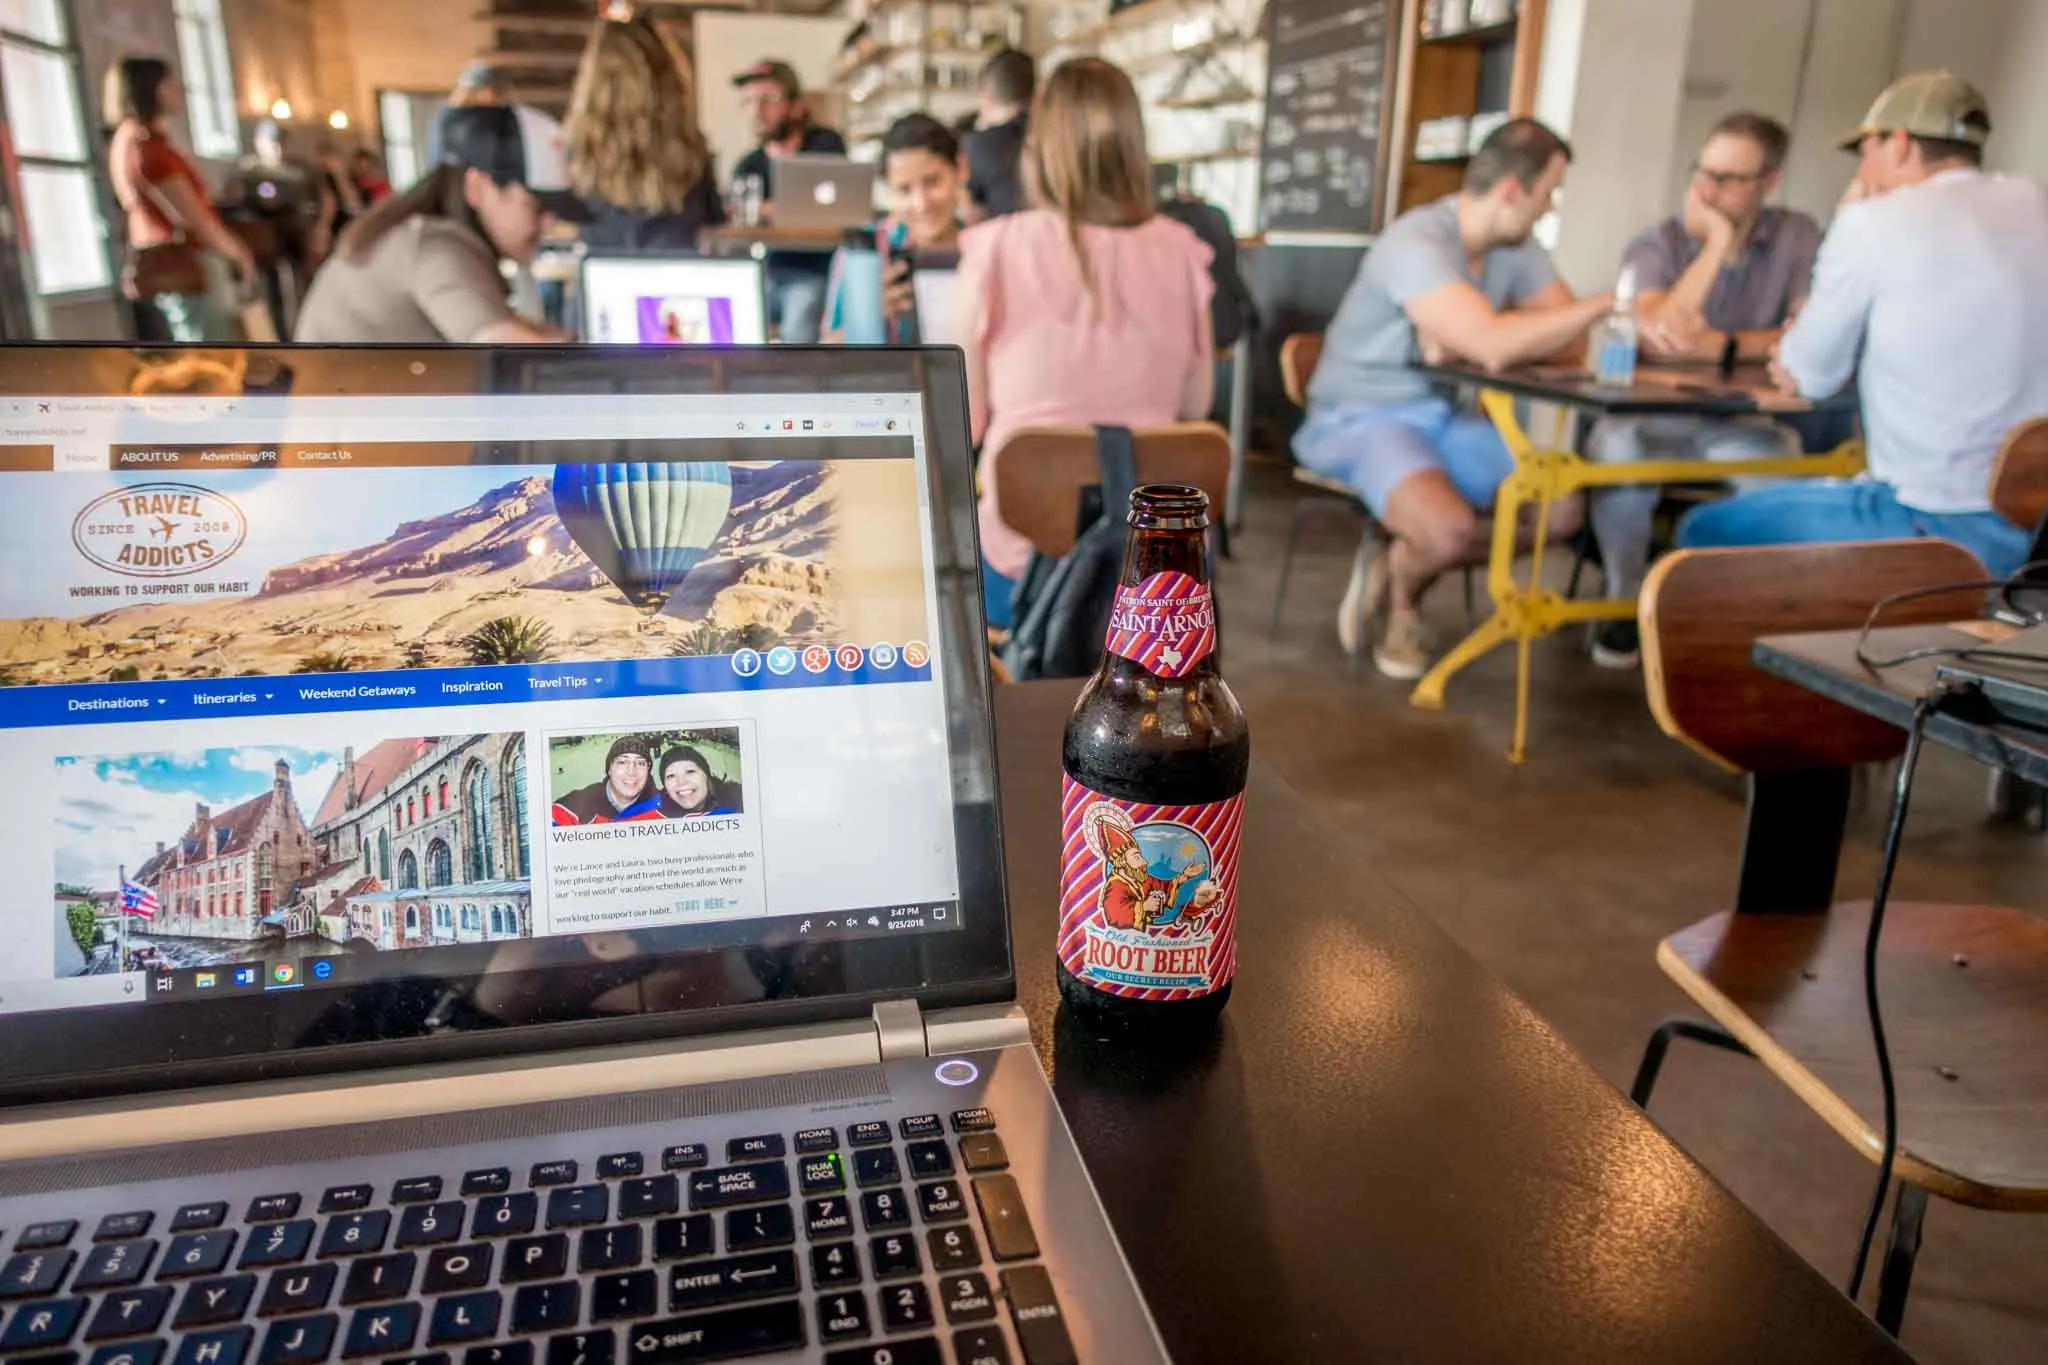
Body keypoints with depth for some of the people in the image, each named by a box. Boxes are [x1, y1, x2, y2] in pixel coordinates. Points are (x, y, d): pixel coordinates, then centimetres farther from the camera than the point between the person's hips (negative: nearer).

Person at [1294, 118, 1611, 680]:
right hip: (1361, 418, -8)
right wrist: (1605, 305, -25)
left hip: (1445, 416, 8)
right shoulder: (1416, 243, -23)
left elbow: (1567, 332, -2)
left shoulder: (1517, 247, 3)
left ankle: (1398, 570, 11)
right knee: (1451, 529, -32)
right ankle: (1402, 592, 7)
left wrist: (1470, 339, -21)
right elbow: (1492, 344, -35)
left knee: (1560, 508, -6)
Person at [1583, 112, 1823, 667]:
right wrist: (1717, 239, -18)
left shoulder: (1798, 238, 1)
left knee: (1776, 456, -33)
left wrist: (1722, 346, -23)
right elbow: (1657, 335, -23)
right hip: (1654, 417, -1)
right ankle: (1626, 600, -12)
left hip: (1743, 422, 1)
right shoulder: (1657, 244, -3)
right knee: (1616, 448, -35)